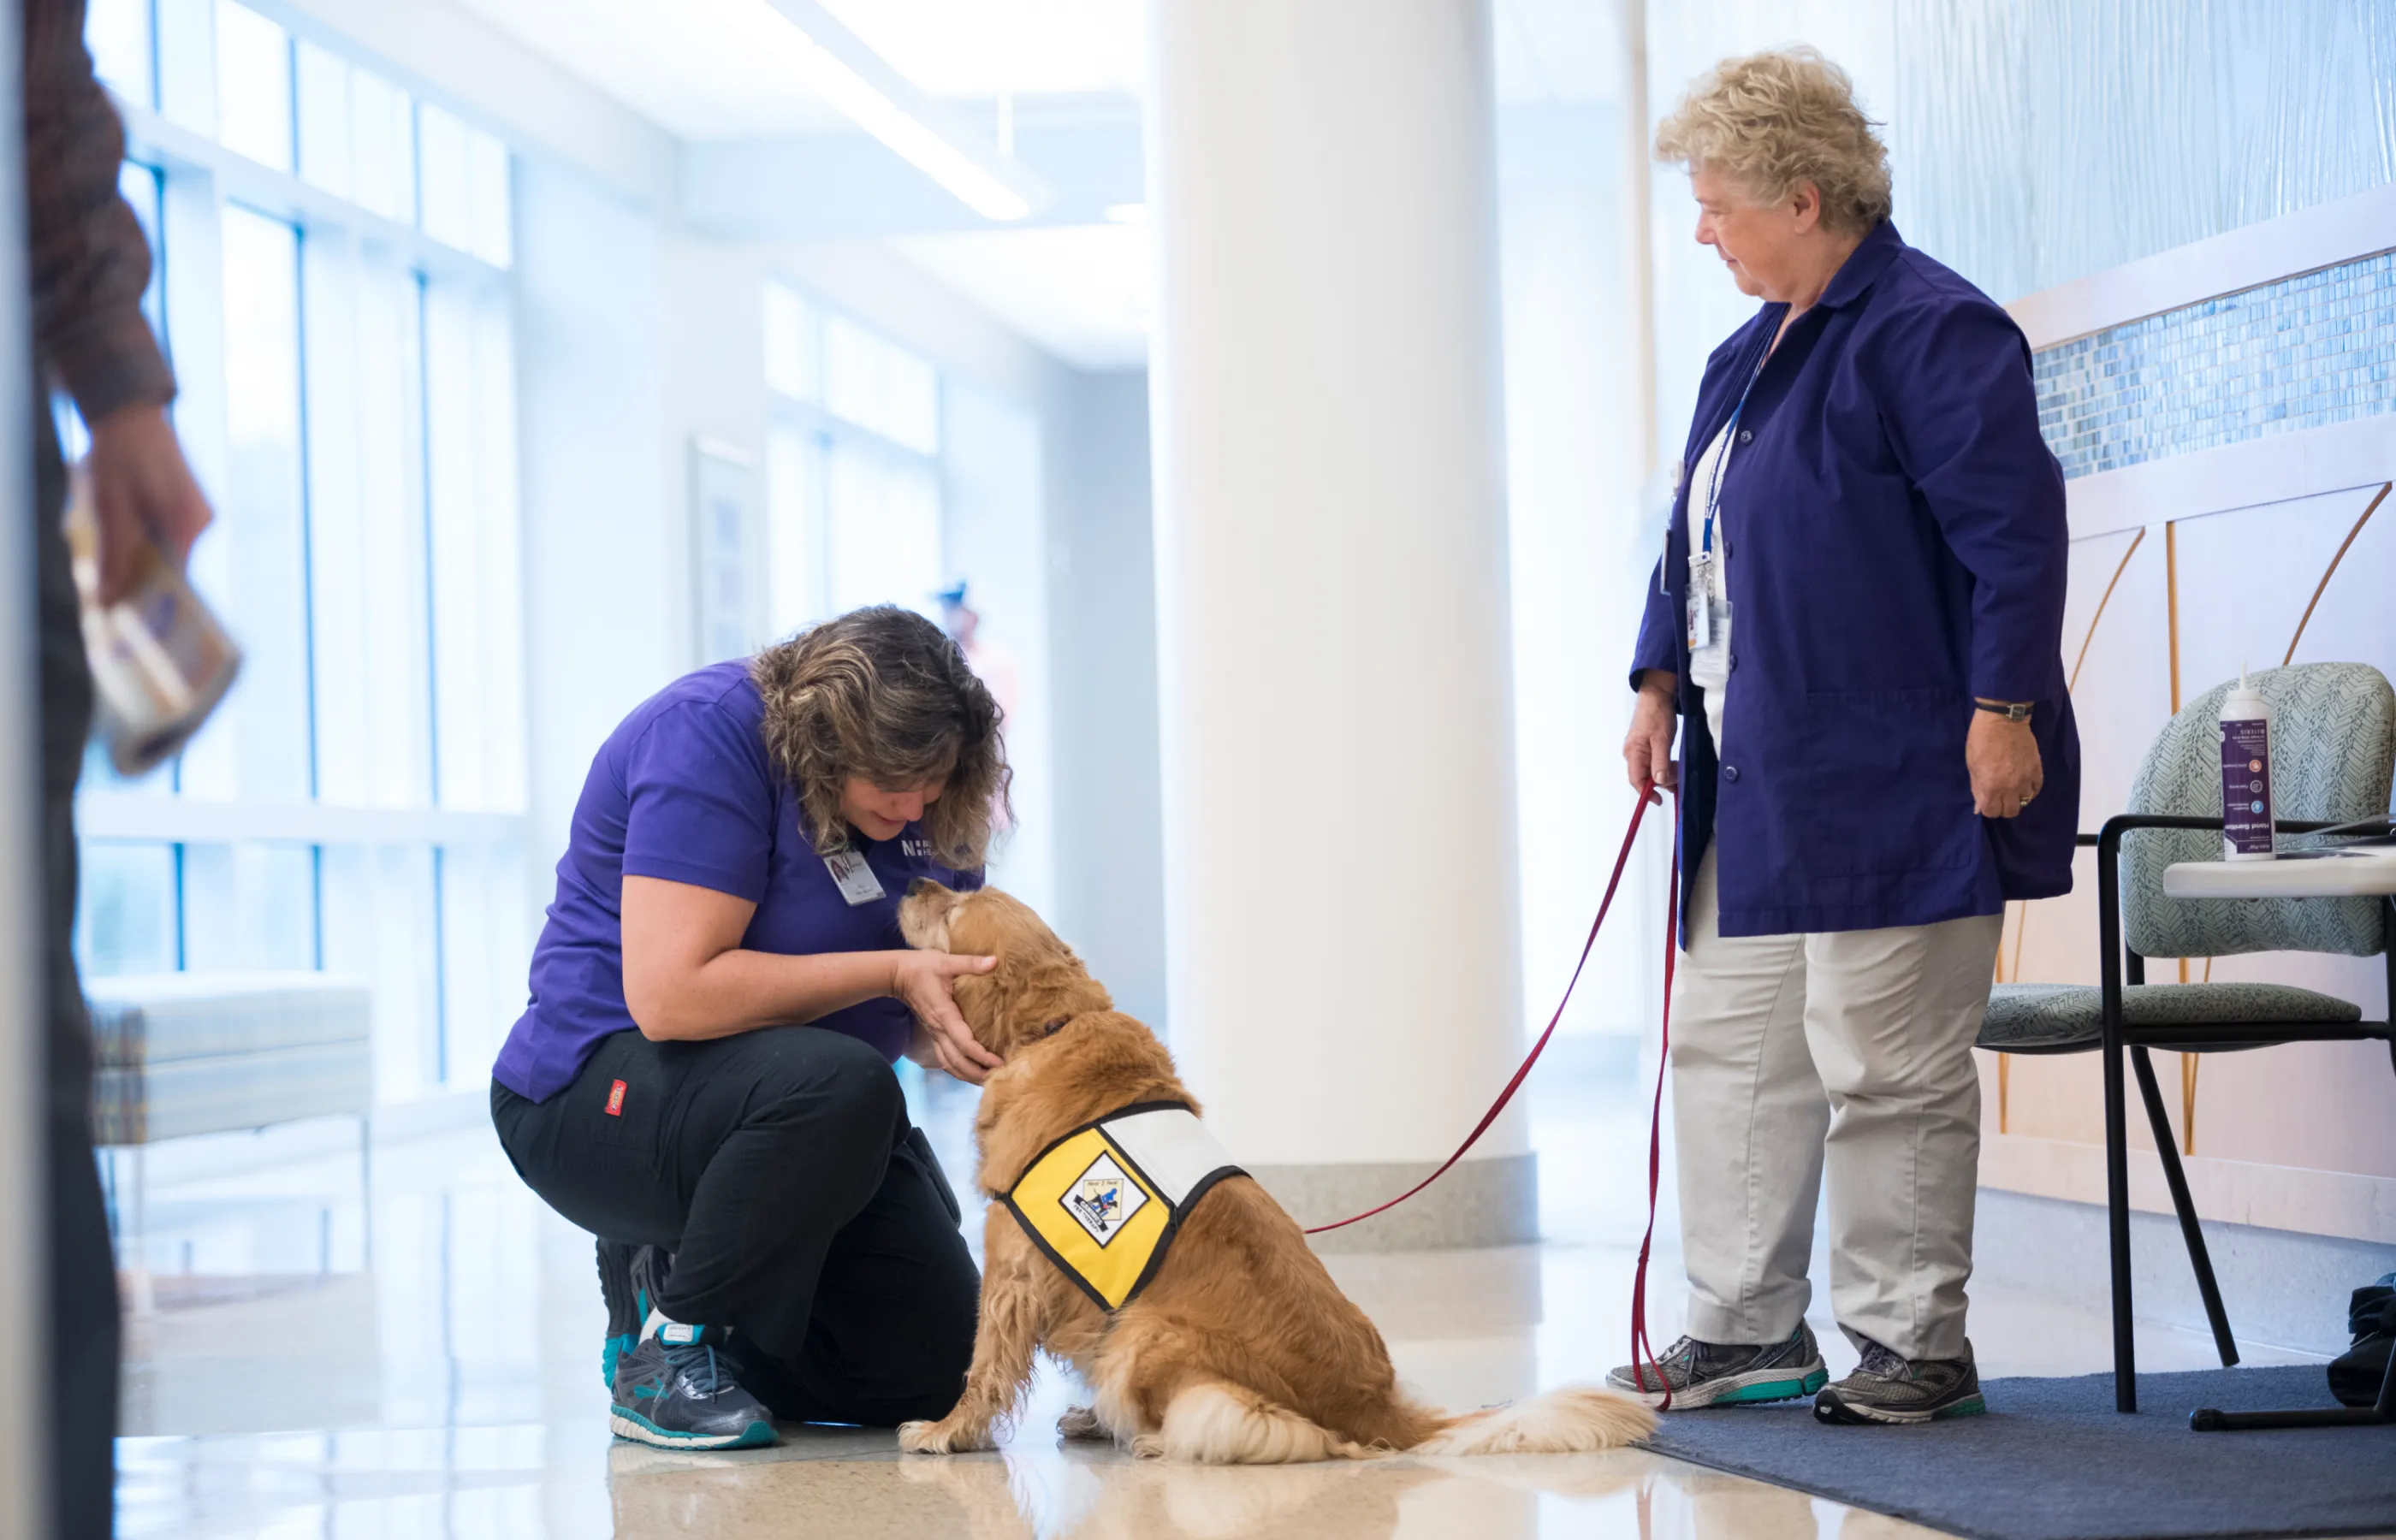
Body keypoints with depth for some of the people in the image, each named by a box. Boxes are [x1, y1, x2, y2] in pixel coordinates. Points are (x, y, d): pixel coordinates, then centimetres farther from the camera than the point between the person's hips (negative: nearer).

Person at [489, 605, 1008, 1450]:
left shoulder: (916, 787, 1)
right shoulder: (712, 732, -22)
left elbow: (916, 999, 8)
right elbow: (671, 995, -31)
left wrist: (955, 1038, -18)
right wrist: (894, 975, -28)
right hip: (603, 1092, -8)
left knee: (931, 1370, -3)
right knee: (838, 1087, -38)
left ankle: (669, 1268, 18)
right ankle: (664, 1341, -16)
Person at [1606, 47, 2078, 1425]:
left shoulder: (1928, 331, -11)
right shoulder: (1749, 357, 17)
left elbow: (2014, 529, -17)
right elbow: (1694, 537, 25)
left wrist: (2003, 707, -20)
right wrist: (1660, 683, 17)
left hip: (1893, 782, -10)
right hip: (1756, 789, 10)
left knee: (1886, 1065, -4)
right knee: (1730, 1044, 11)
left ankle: (1916, 1344, 7)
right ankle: (1748, 1328, 20)